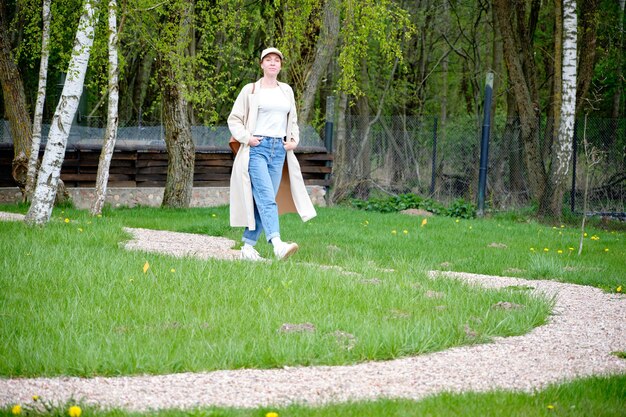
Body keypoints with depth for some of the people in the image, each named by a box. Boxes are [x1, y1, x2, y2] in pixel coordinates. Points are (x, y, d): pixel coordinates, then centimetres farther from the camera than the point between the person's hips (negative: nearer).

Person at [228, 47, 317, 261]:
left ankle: (248, 246, 12)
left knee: (263, 200, 4)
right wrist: (246, 137, -11)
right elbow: (234, 119, 4)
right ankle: (277, 245, -34)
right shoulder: (250, 90, 2)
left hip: (279, 149, 5)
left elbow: (293, 121, 27)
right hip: (257, 148, -5)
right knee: (266, 197, -19)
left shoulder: (287, 91, 16)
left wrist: (294, 139, 10)